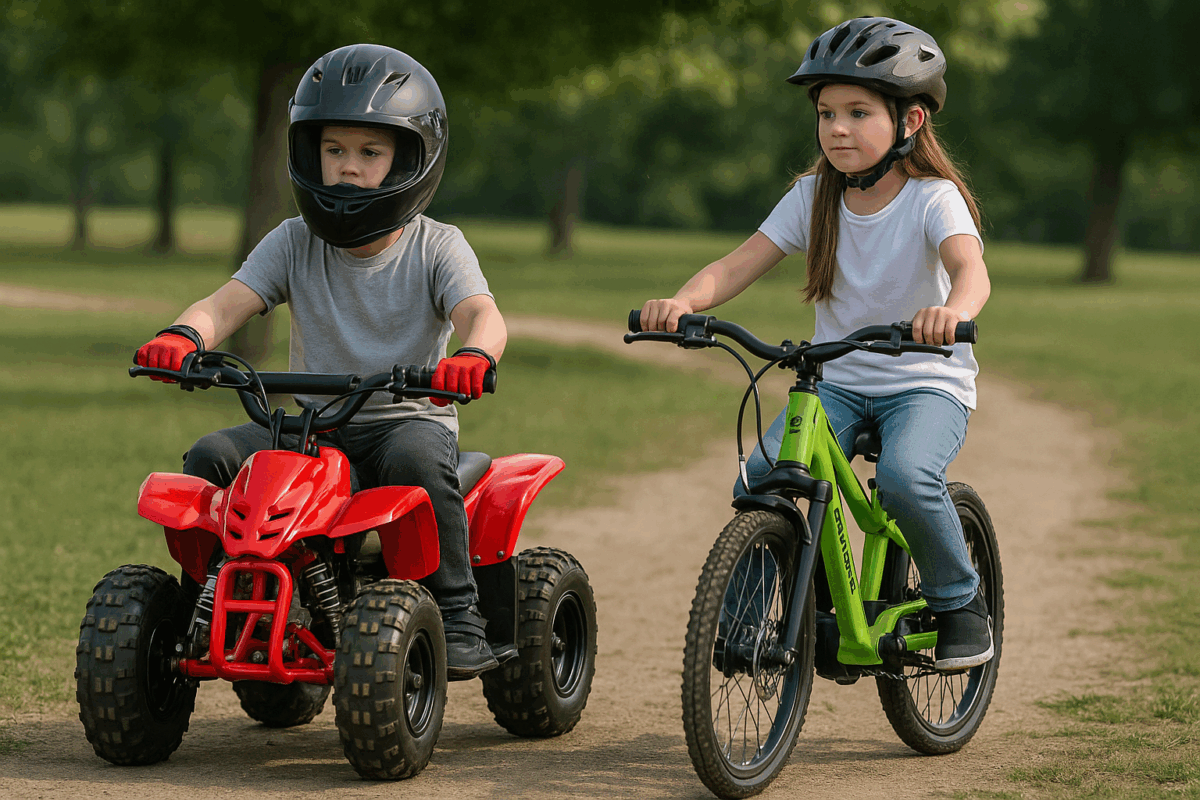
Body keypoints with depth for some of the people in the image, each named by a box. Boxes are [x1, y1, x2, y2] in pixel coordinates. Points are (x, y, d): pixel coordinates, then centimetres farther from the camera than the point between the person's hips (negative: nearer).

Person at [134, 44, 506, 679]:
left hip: (410, 418, -3)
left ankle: (458, 616, -25)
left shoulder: (436, 248, -4)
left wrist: (473, 357, -46)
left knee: (415, 462, -38)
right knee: (211, 458, -19)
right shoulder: (294, 244, 3)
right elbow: (228, 303, -9)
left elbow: (482, 315, -20)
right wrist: (182, 336, -33)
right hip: (314, 424, 3)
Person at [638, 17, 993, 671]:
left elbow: (971, 267, -31)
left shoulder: (934, 199, -11)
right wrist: (682, 301, -31)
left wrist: (953, 311, -56)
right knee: (759, 479, -21)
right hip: (837, 381, 4)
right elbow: (738, 265, -8)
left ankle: (959, 604, -7)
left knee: (905, 475, -34)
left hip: (927, 384, -4)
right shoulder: (813, 197, 1)